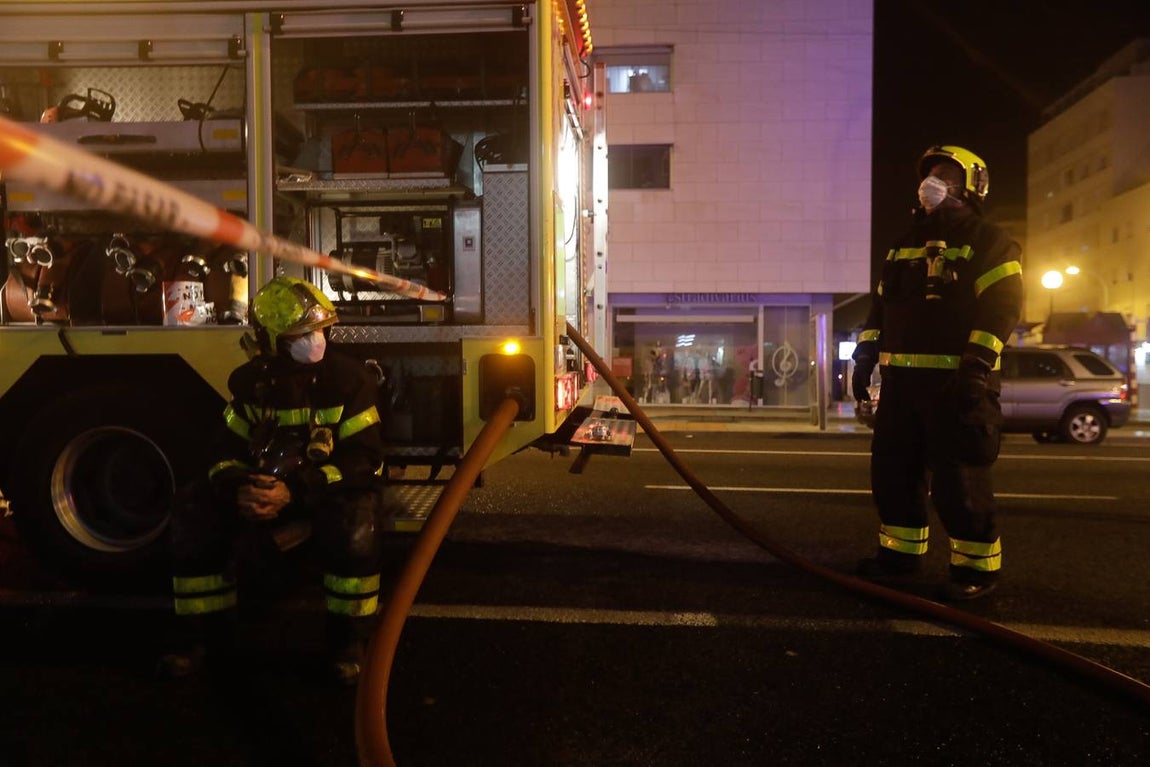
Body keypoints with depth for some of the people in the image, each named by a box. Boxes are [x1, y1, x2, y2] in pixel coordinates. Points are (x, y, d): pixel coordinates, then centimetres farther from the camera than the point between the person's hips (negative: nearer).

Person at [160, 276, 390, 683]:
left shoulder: (348, 378, -15)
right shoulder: (250, 381, -1)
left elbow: (365, 458, -19)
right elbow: (230, 450, 3)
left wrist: (296, 492, -29)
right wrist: (238, 489, -22)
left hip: (334, 487, -4)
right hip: (267, 485, 4)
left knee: (354, 526, -37)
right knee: (194, 518, -13)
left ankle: (348, 640, -15)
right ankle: (205, 635, 5)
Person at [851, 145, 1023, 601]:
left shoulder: (989, 243, 0)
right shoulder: (905, 245, 21)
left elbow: (1002, 307, -12)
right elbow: (881, 304, 20)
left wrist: (977, 365, -23)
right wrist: (865, 357, 12)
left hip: (957, 382, -7)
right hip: (902, 379, 7)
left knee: (958, 477, -4)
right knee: (892, 469, 10)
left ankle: (978, 566, 10)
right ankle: (901, 552, 23)